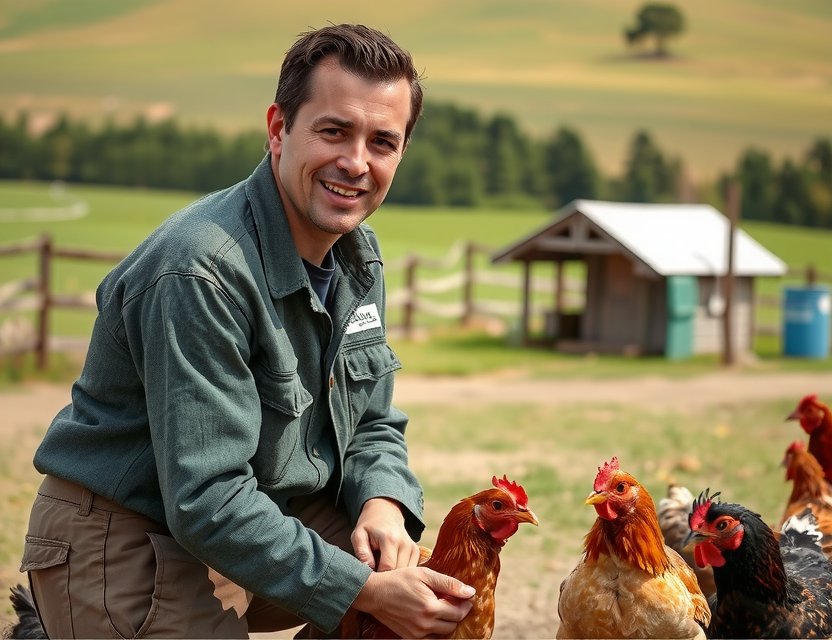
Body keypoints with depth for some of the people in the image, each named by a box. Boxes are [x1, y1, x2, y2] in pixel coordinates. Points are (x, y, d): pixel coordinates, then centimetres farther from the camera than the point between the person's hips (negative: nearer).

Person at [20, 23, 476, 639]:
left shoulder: (360, 255, 1)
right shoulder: (200, 271, -27)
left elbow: (375, 425, 9)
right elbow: (207, 503, -29)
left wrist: (382, 505, -14)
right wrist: (365, 590, -27)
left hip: (265, 516, 8)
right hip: (126, 541, -8)